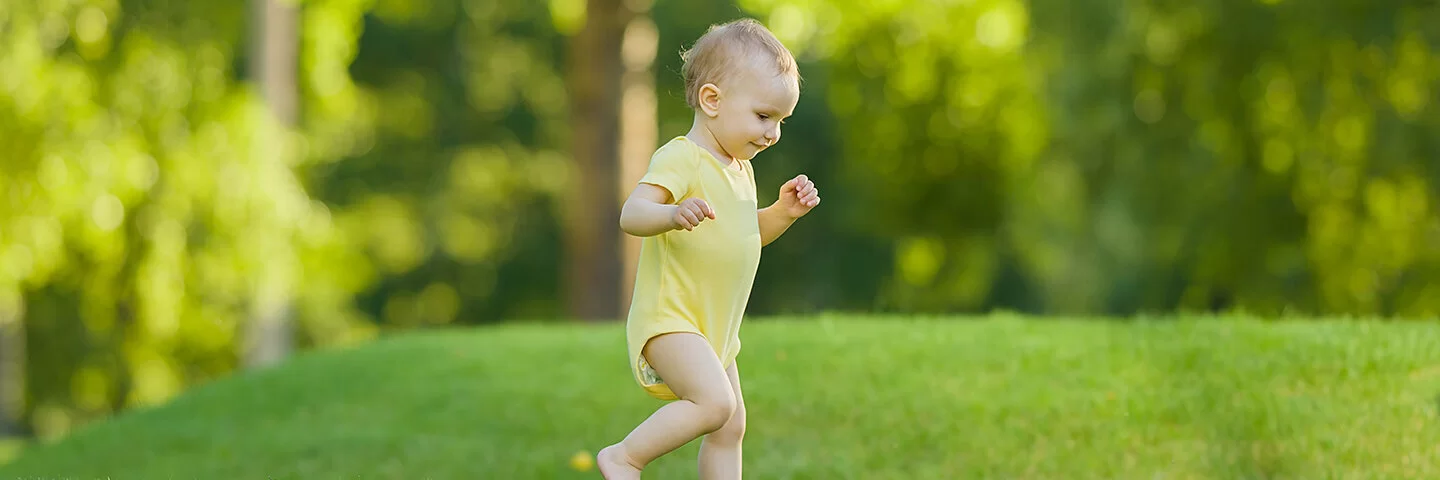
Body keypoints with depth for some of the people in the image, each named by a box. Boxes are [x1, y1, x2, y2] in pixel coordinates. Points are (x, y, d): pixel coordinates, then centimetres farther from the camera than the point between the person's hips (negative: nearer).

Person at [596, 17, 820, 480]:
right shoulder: (680, 159, -16)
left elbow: (748, 233, 29)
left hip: (713, 330, 10)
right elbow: (631, 214, -28)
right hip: (667, 318, -10)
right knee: (715, 402, -26)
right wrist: (674, 214, -48)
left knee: (730, 427, 11)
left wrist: (784, 211, 9)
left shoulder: (739, 168, 14)